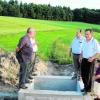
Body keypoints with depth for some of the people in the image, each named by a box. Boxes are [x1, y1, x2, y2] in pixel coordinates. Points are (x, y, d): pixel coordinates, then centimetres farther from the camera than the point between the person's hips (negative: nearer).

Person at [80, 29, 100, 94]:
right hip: (84, 60, 7)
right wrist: (81, 57, 10)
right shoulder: (84, 41, 8)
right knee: (83, 74, 13)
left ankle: (88, 89, 20)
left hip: (90, 61, -6)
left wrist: (92, 58, -22)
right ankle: (86, 87, 31)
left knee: (89, 76, 4)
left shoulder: (95, 42, -13)